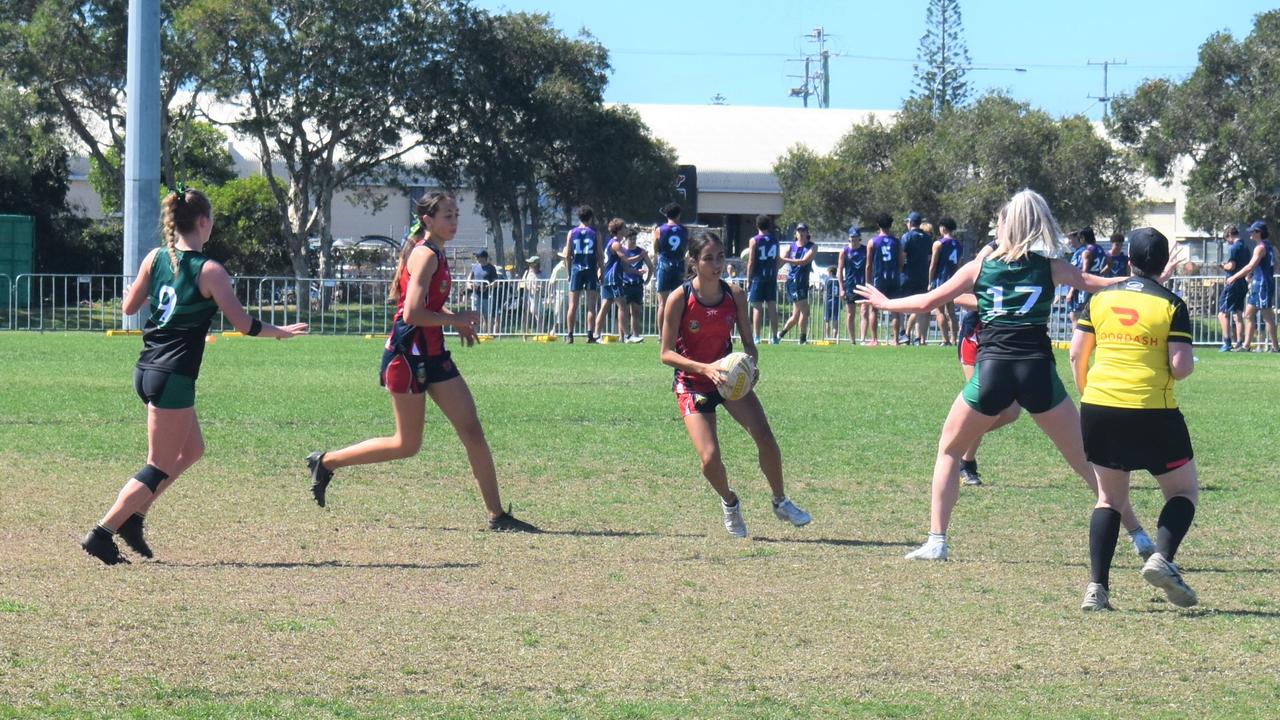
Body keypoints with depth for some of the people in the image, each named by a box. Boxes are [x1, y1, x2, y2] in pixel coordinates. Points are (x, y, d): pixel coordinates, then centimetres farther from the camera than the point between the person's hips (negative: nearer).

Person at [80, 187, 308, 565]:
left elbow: (129, 307, 12)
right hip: (174, 377, -8)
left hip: (146, 371, 8)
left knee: (191, 449, 23)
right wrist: (280, 332, 5)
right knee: (160, 468, 1)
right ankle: (101, 534, -4)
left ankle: (133, 517, 18)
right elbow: (243, 324, -11)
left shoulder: (155, 258, 4)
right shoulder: (209, 270, -12)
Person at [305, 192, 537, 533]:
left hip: (432, 355, 9)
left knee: (472, 431, 2)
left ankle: (497, 515, 3)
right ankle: (326, 462, 17)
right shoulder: (425, 256, -16)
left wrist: (457, 320, 14)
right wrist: (456, 319, -14)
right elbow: (412, 313, -25)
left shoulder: (435, 254, 13)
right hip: (408, 354, -9)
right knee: (407, 445, 1)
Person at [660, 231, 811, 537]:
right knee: (710, 459, -16)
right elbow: (667, 353, -16)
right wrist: (705, 368, -29)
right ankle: (729, 503, 18)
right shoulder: (679, 299, -16)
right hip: (692, 383, -3)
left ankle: (780, 502, 7)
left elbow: (748, 343, 4)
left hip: (730, 377, 3)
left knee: (765, 437, -17)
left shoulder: (735, 295, -6)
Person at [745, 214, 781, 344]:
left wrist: (748, 280, -2)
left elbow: (751, 262, -7)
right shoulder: (775, 240, 6)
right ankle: (774, 337, 5)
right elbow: (777, 261, 9)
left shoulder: (754, 241, -5)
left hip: (758, 277, -4)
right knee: (772, 306, 5)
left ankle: (756, 337, -6)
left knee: (757, 307, -2)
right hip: (771, 277, 4)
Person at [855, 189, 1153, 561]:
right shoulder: (1049, 267, 8)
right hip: (1037, 370, 0)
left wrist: (885, 303, 34)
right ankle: (1137, 535, 6)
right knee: (1086, 460, 9)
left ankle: (936, 541, 9)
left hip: (991, 370, 0)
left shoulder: (979, 267, 10)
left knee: (948, 450, 20)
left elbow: (927, 302, 17)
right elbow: (1101, 286, 12)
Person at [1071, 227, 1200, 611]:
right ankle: (1162, 558, -12)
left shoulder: (1101, 298, 6)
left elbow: (1076, 354, 8)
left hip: (1098, 407, 4)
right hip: (1152, 410, -4)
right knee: (1184, 491, 13)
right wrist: (1180, 369, 13)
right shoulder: (1171, 305, -4)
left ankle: (1097, 586, 2)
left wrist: (1086, 392, 23)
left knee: (1110, 498, 15)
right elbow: (1181, 366, -10)